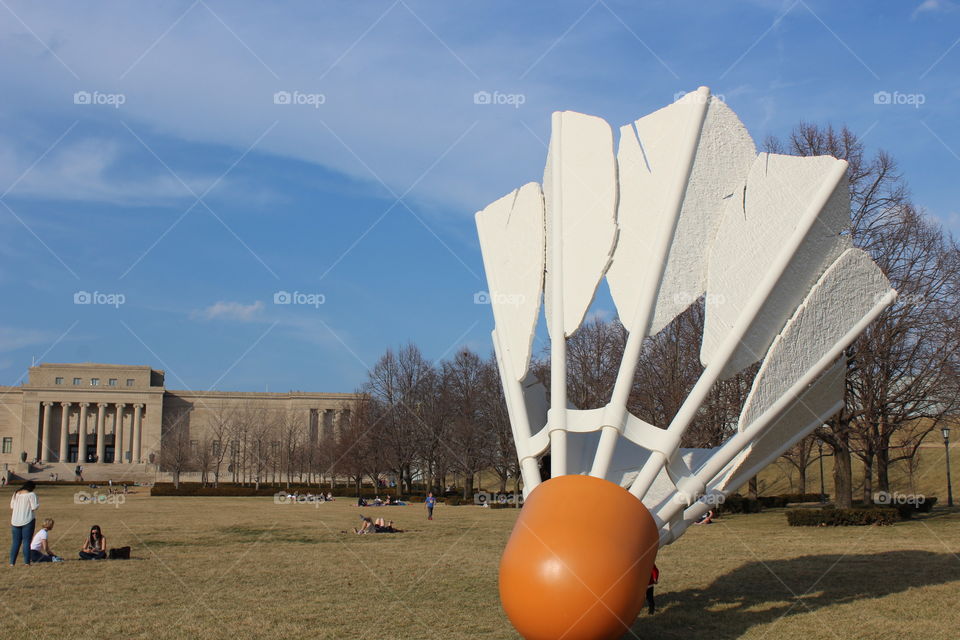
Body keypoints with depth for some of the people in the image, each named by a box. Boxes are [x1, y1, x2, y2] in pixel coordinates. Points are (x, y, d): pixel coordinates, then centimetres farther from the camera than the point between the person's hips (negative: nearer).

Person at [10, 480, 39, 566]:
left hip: (15, 521, 5)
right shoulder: (31, 495, -10)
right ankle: (26, 562, -3)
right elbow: (35, 507, -13)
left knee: (16, 542, 10)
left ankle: (12, 562, 7)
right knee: (26, 541, -1)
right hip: (28, 521, -5)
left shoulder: (16, 494, 7)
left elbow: (11, 506, 12)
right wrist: (38, 503, 6)